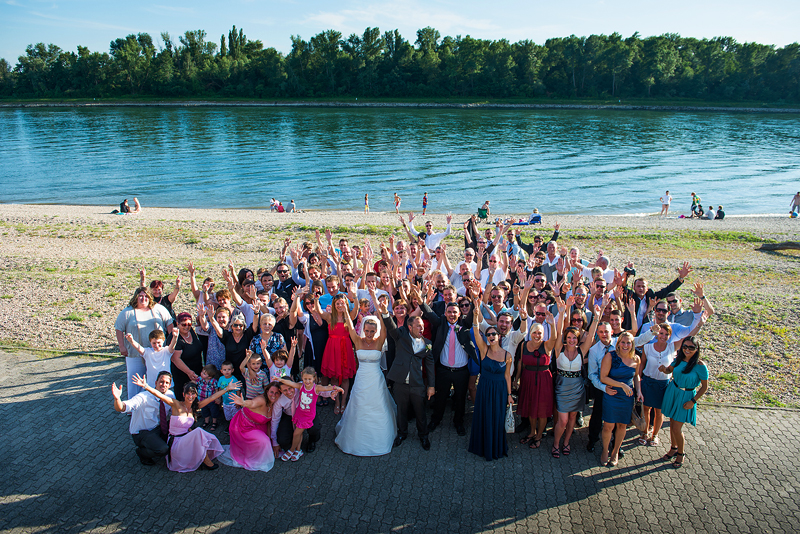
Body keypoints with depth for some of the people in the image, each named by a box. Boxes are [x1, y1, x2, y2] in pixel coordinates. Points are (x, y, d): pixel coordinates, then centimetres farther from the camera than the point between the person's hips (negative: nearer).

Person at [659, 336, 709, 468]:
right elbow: (669, 370, 13)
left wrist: (693, 401, -14)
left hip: (686, 397, -4)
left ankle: (681, 453, 23)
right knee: (672, 424, 16)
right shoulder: (679, 359, -6)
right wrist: (664, 369, -12)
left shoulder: (700, 366, -20)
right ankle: (673, 448, 38)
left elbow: (704, 387, -10)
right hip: (672, 391, 5)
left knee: (677, 428, -1)